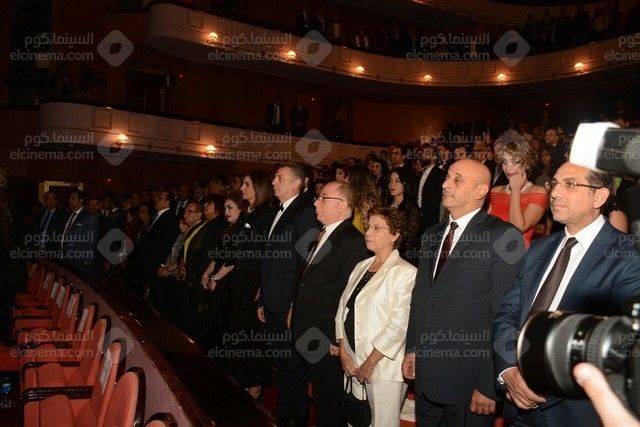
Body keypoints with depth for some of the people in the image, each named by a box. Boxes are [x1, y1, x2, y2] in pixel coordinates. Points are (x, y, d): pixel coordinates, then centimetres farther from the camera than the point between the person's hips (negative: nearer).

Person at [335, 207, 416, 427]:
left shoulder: (405, 273, -11)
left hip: (383, 366, -6)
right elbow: (343, 309, 9)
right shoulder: (361, 267, 12)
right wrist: (344, 353, 0)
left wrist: (370, 363, -13)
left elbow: (398, 326, -16)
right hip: (354, 364, 6)